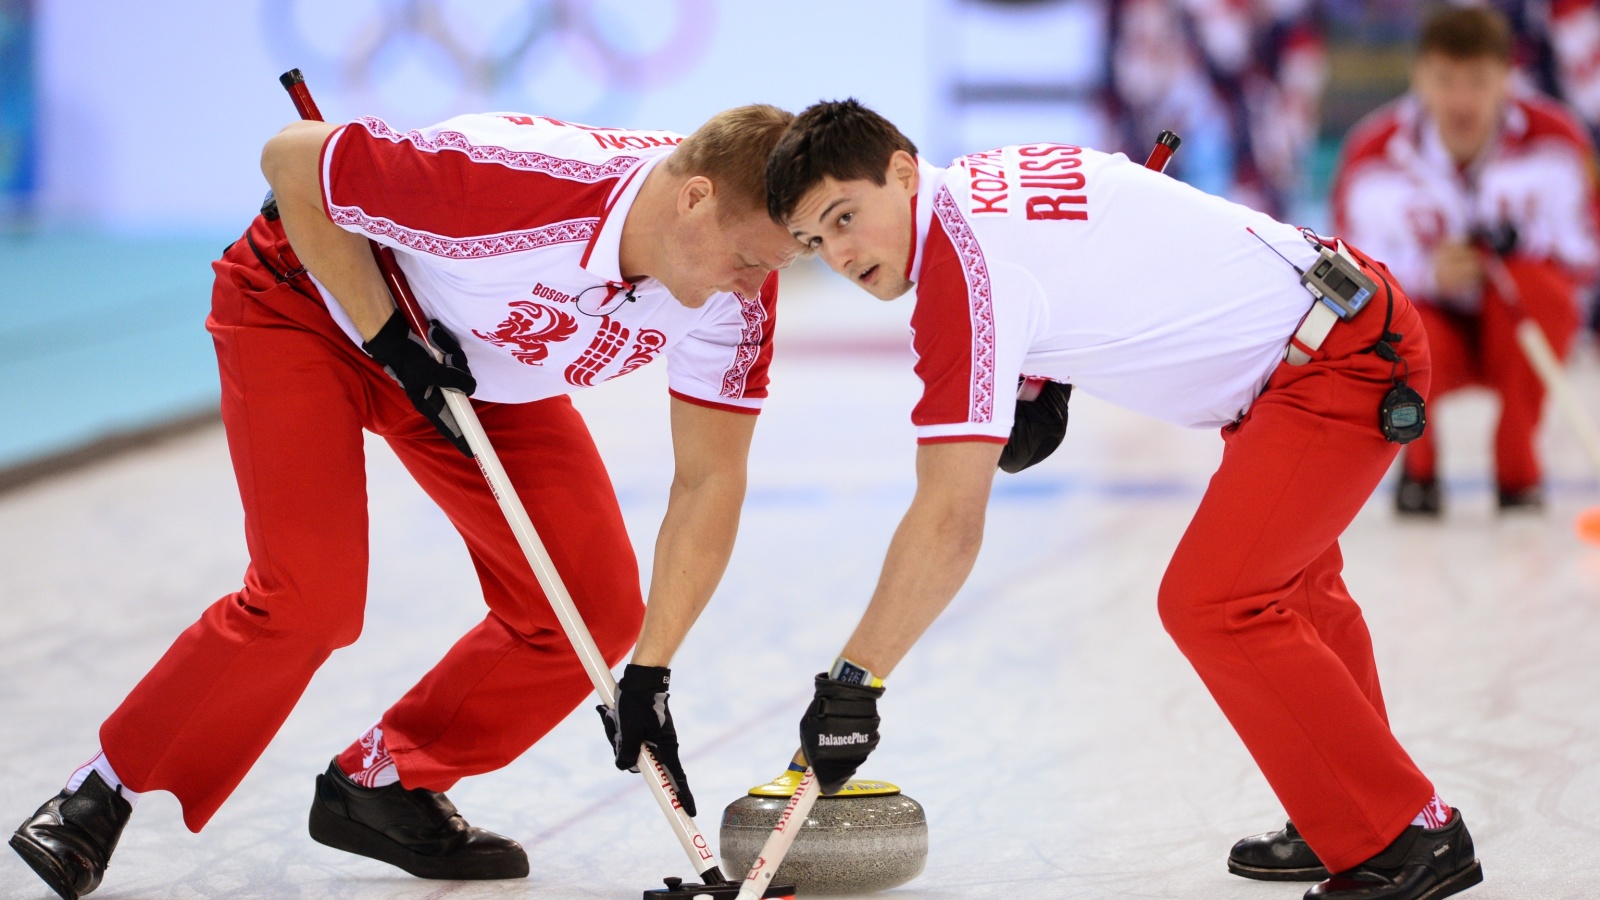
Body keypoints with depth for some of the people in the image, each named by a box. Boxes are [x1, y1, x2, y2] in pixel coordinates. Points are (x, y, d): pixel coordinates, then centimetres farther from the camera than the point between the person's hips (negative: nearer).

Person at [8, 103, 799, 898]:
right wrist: (388, 335, -27)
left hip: (486, 371, 6)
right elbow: (291, 160, -28)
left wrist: (650, 675, -19)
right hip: (307, 306, -6)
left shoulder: (740, 284, -24)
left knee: (596, 608, -3)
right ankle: (103, 791, 0)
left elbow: (710, 479, -16)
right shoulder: (506, 183, -42)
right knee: (311, 598, -21)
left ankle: (382, 784, 16)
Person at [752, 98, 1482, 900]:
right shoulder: (987, 180, 6)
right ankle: (1350, 821, 37)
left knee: (1213, 602, -15)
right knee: (1285, 582, 24)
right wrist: (1045, 388, 16)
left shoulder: (967, 267, -22)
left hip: (1341, 358, -11)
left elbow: (949, 523, -25)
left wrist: (850, 681, -21)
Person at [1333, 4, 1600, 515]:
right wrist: (1428, 274, -34)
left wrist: (1523, 244, -34)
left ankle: (1518, 468, -14)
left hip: (1526, 325, 0)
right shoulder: (1373, 156, -15)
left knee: (1530, 283, -34)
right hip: (1437, 320, 0)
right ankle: (1419, 464, 2)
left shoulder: (1554, 139, -15)